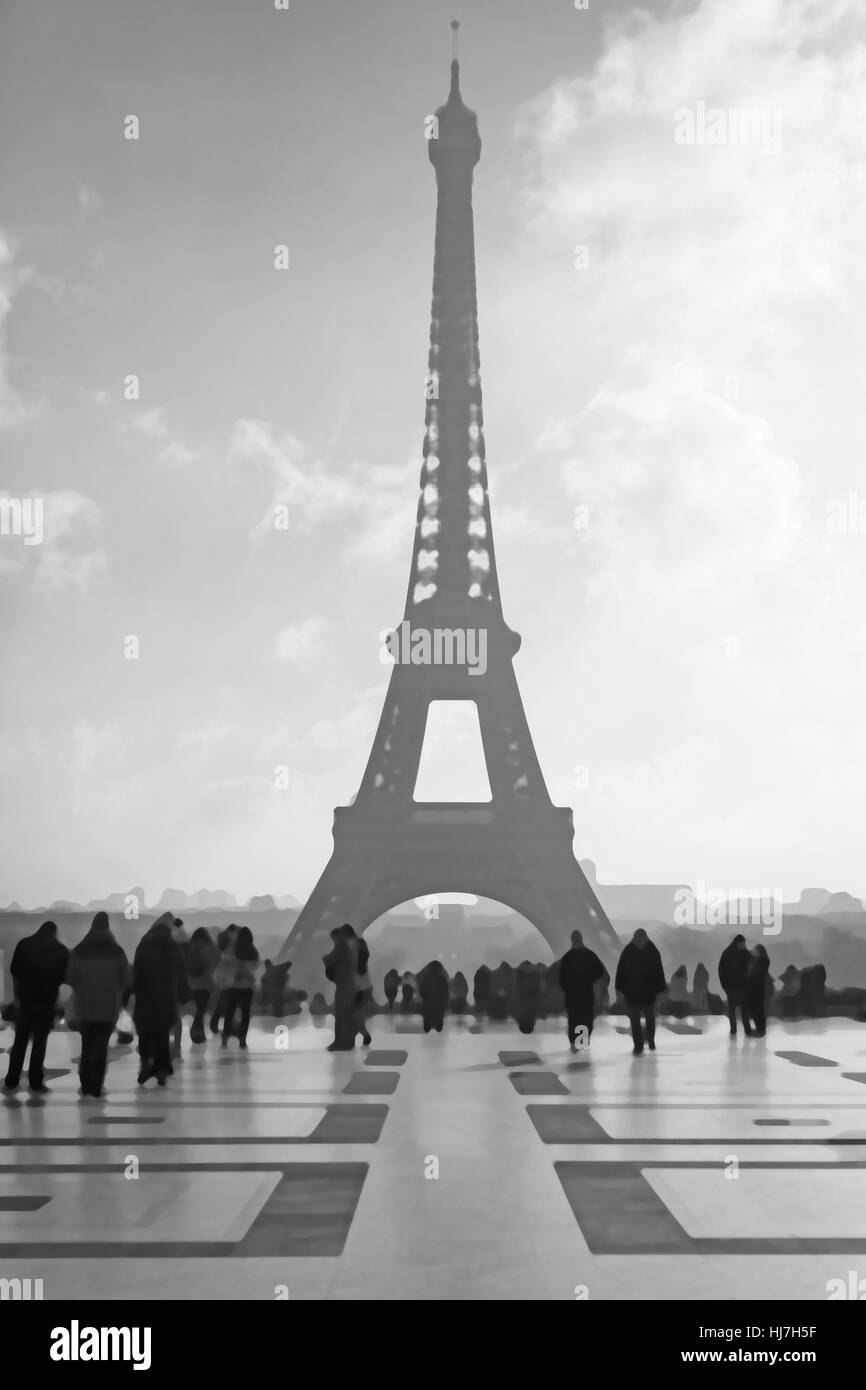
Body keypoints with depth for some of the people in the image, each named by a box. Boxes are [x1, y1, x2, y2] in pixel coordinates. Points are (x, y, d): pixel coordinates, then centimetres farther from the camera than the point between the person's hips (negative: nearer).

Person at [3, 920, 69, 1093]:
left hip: (26, 999, 1)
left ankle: (11, 1081, 9)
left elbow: (15, 973, 3)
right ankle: (35, 1082, 3)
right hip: (47, 1001, -1)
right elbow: (63, 977, 3)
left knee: (20, 1041, 9)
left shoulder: (24, 944, 2)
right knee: (40, 1042, 5)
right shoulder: (61, 951, 0)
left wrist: (17, 995, 11)